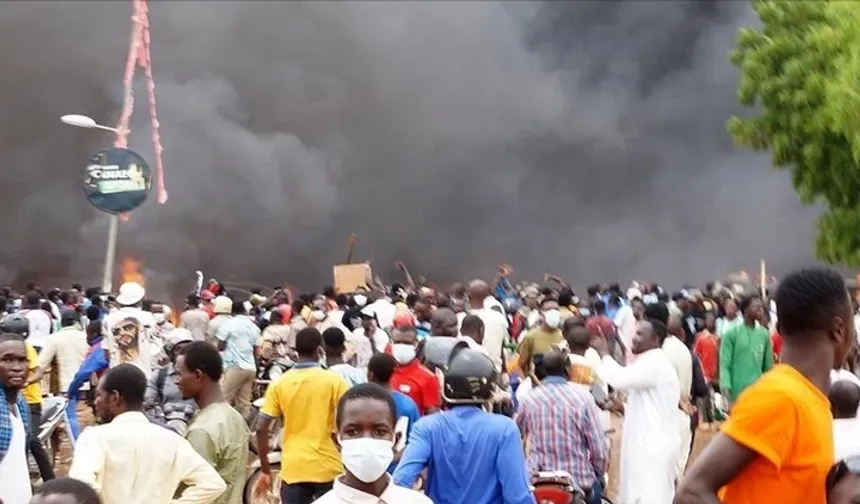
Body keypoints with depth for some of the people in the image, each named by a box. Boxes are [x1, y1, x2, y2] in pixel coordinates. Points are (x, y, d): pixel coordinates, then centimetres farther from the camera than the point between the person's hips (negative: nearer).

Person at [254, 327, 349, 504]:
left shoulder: (279, 383, 1)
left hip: (293, 469, 2)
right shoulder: (334, 381, -5)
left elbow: (261, 429, -2)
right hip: (327, 468, -1)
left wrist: (266, 471, 7)